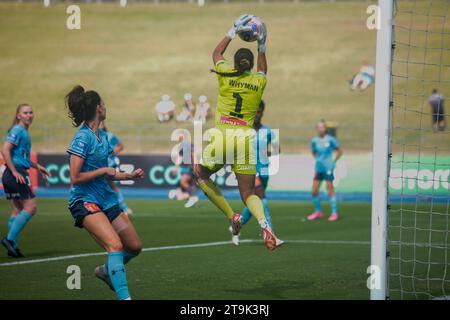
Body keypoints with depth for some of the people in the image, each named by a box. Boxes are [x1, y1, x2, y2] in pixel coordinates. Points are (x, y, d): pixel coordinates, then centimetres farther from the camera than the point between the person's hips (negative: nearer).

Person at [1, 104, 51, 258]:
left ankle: (13, 246, 10)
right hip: (17, 173, -10)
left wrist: (37, 166, 25)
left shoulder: (24, 131, 18)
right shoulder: (18, 130, -12)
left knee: (17, 210, 10)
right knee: (31, 206, -9)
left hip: (14, 174, 10)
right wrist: (14, 171, -21)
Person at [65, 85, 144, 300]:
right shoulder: (83, 138, -15)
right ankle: (124, 296, -30)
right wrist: (104, 170, -12)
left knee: (134, 246, 12)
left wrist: (129, 176, 16)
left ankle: (106, 270, 38)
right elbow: (75, 178, -19)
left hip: (106, 199, 9)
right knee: (115, 245, -26)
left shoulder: (102, 136, 11)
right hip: (85, 201, -9)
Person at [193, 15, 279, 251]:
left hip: (222, 136, -2)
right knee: (248, 193, 8)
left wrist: (233, 31, 30)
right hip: (246, 138, 3)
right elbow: (262, 69, 34)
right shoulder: (259, 81, 6)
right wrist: (261, 47, 35)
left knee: (200, 174, 22)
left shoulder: (226, 74, 2)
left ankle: (232, 216, 10)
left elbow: (216, 53, 24)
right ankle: (264, 223, -24)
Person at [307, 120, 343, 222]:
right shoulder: (314, 140, 5)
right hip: (318, 168, 5)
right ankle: (318, 212, 19)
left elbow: (339, 151, 3)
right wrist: (319, 160, 10)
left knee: (330, 189, -6)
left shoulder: (330, 140, -7)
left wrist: (333, 162, 0)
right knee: (314, 191, 3)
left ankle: (334, 213, 0)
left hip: (328, 168, -5)